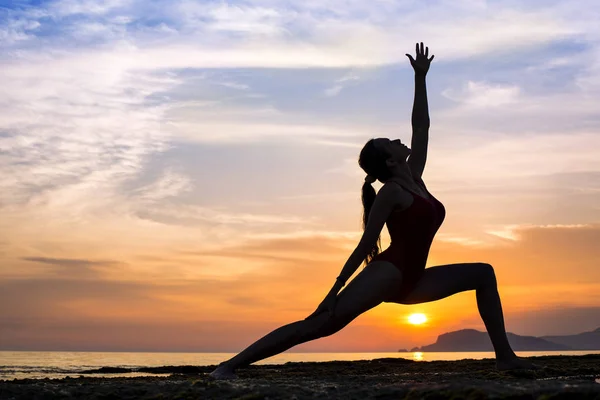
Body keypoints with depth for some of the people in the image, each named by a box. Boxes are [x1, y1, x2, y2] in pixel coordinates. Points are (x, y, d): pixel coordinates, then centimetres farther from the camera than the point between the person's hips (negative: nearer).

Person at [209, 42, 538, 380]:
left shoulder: (414, 178, 14)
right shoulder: (391, 192, -8)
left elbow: (421, 127, 17)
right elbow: (366, 245, -11)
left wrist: (420, 78, 16)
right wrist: (335, 289, -14)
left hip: (410, 280, 9)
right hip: (388, 274, -9)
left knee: (483, 273, 9)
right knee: (321, 324, -19)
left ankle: (505, 356, 3)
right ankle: (230, 365, -22)